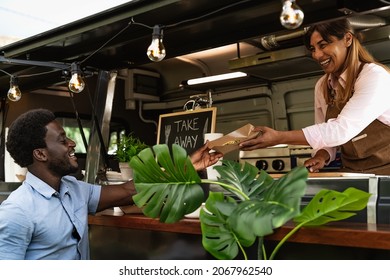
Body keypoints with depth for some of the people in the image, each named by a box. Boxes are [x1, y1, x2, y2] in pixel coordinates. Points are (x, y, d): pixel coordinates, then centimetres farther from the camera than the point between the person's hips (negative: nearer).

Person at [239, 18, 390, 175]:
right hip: (351, 174, 5)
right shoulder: (322, 86, 4)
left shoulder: (375, 77, -15)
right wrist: (320, 157, -13)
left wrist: (279, 137, -28)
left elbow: (343, 129, -25)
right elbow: (326, 134, 9)